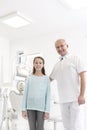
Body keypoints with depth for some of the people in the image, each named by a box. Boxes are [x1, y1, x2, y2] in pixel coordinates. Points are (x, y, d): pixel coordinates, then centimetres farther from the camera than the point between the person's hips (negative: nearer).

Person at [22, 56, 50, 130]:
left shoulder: (46, 78, 2)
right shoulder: (29, 78, 4)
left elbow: (48, 96, 0)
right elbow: (25, 94, 4)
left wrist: (47, 111, -4)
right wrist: (24, 109, 0)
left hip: (41, 107, -1)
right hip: (30, 107, 1)